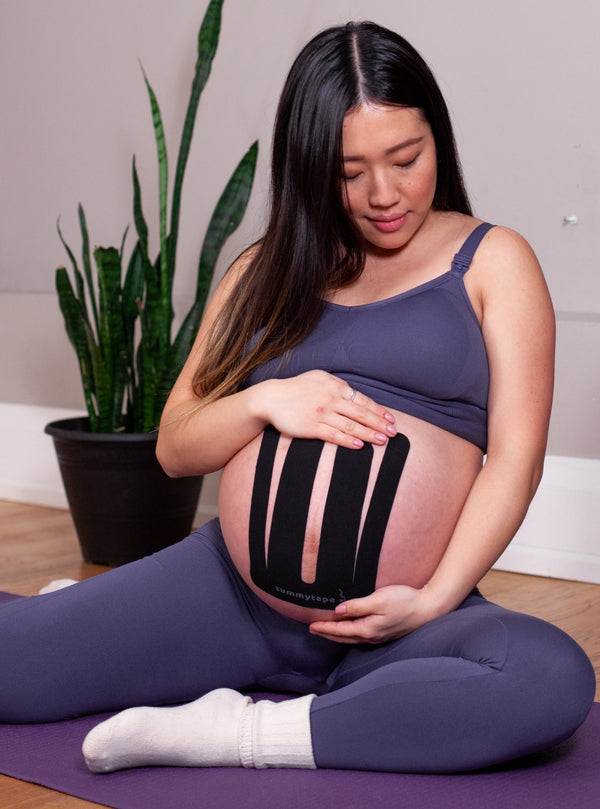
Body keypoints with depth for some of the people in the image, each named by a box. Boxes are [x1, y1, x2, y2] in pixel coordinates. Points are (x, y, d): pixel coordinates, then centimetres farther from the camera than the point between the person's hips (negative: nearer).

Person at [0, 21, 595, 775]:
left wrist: (435, 600, -16)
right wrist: (265, 402, -8)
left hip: (397, 621, -2)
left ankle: (239, 733, -24)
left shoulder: (491, 261, 5)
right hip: (231, 592, 2)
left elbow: (515, 457, -4)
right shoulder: (269, 271, 14)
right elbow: (174, 447, 12)